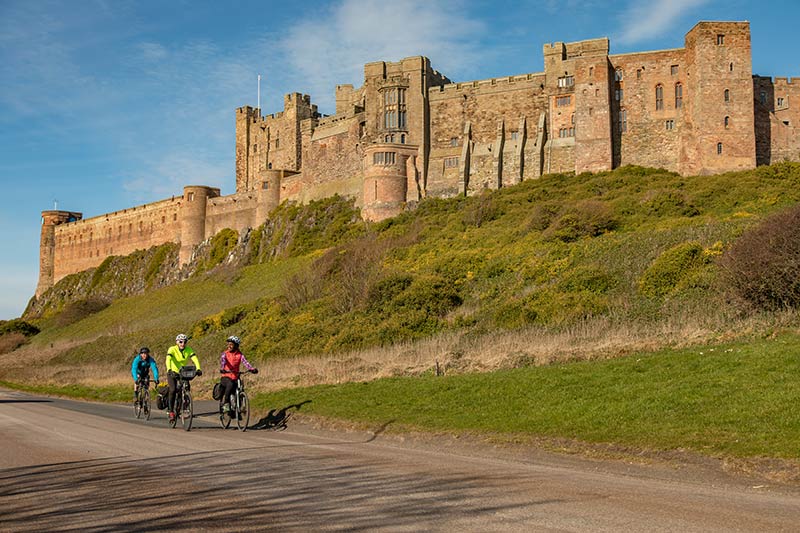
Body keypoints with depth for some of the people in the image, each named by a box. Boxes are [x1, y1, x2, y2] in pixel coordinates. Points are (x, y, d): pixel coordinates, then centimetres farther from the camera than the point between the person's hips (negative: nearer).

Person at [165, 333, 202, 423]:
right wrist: (169, 370, -51)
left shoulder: (189, 350, -9)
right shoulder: (172, 349, -18)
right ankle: (171, 412, -13)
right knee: (173, 390, -21)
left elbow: (195, 359, -21)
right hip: (173, 372, -3)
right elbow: (168, 360, -33)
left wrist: (198, 369, -39)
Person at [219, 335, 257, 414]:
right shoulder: (225, 353, -1)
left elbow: (245, 362, -14)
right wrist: (222, 369, -43)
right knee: (230, 385, -33)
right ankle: (225, 404, -22)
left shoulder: (239, 355, 2)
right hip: (226, 376, -3)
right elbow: (222, 361, -21)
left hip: (235, 377, 3)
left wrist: (253, 369, -34)